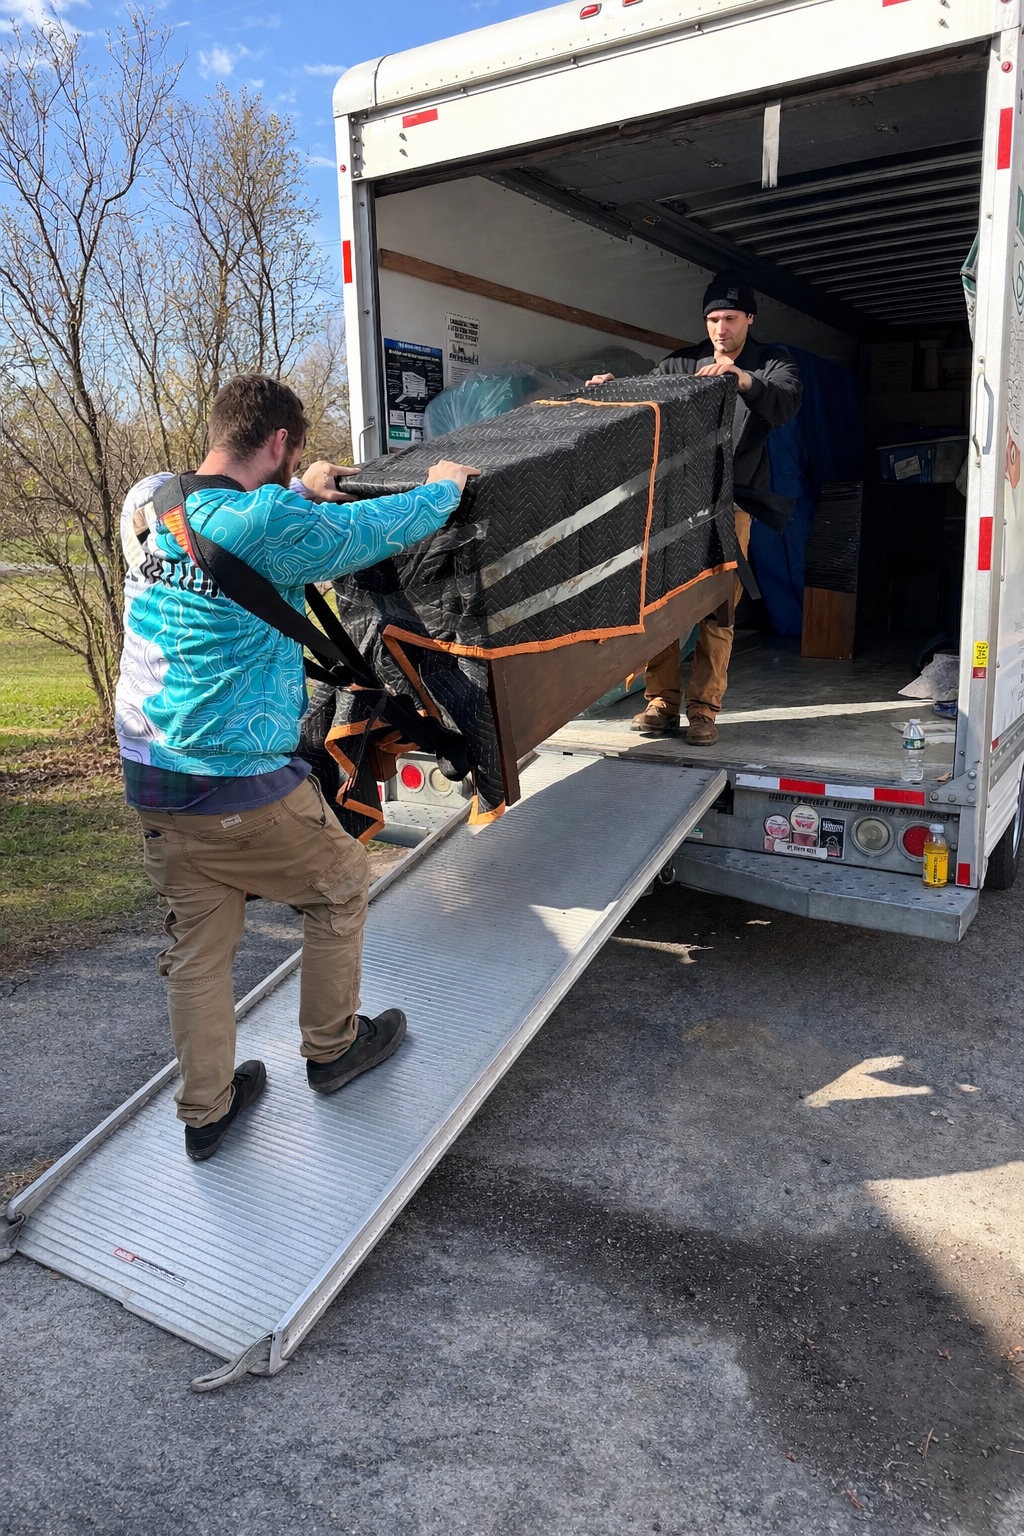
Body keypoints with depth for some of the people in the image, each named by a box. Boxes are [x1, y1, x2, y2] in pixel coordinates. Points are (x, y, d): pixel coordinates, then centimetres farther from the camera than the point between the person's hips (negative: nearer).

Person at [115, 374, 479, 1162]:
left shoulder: (144, 502, 3)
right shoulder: (272, 527, -18)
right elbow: (385, 528, -6)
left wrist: (298, 493, 35)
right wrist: (445, 484, 14)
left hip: (152, 779, 7)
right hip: (240, 785, -7)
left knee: (196, 946, 17)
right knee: (341, 884, 18)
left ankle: (205, 1112, 29)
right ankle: (332, 1046, 34)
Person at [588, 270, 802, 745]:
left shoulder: (774, 363, 9)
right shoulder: (681, 363, 18)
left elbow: (785, 404, -12)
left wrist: (743, 379, -31)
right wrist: (611, 387, -13)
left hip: (729, 503, -2)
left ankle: (703, 711, -1)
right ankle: (661, 703, 1)